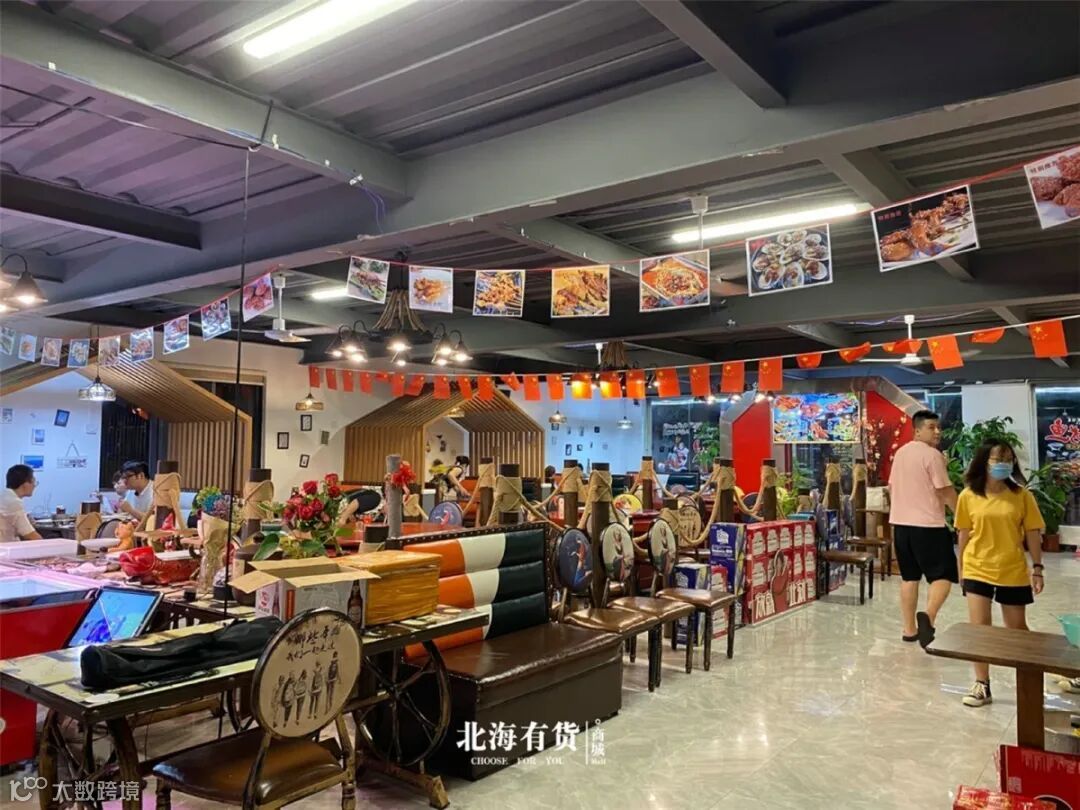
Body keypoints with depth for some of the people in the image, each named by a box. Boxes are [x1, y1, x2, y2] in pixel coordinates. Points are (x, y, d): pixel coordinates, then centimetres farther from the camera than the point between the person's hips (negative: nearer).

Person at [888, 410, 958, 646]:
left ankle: (909, 629, 16)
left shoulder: (900, 453, 13)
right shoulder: (932, 454, -12)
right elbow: (945, 491, -13)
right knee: (944, 575, -1)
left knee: (909, 577, 13)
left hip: (901, 523, 8)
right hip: (928, 524, -7)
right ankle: (928, 616, -24)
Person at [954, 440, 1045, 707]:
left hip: (1013, 572, 0)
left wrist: (1037, 567, -2)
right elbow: (964, 535, 2)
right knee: (978, 626, -2)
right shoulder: (968, 496, -5)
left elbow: (1033, 533, 0)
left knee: (1016, 628, 14)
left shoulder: (1022, 496, -6)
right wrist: (961, 568, 6)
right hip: (977, 570, 0)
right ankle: (982, 686, 10)